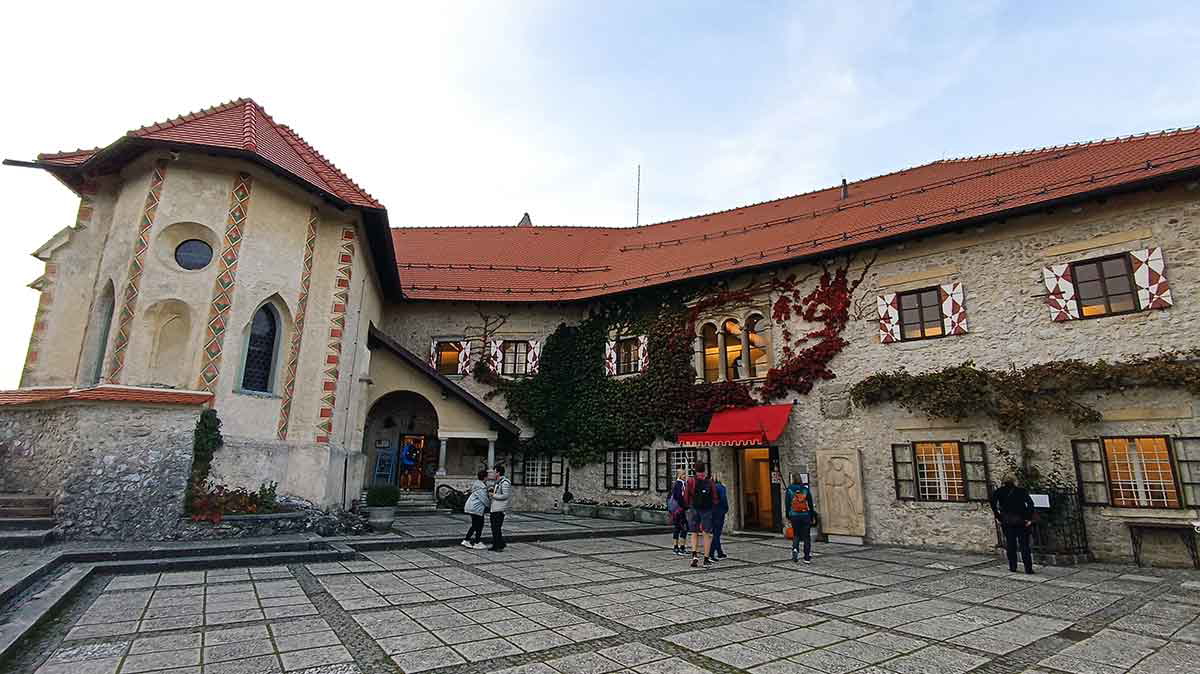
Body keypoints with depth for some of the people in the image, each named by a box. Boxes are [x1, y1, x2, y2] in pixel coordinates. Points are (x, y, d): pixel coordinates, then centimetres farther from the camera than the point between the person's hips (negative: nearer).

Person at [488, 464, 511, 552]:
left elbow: (506, 495, -20)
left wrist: (494, 495, -14)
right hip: (494, 508, 10)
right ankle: (495, 545, 21)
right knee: (494, 528, 13)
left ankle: (500, 546, 1)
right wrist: (493, 490, 11)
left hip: (500, 509, -10)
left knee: (498, 528, -6)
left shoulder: (505, 483, -14)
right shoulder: (498, 482, 15)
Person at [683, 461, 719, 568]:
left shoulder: (690, 481, -7)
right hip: (707, 510, 0)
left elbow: (686, 497, -4)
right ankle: (706, 560, 6)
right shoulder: (710, 483, -4)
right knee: (706, 534, 6)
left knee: (694, 534, 13)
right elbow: (715, 499, -1)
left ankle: (694, 555, -5)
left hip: (694, 510, 0)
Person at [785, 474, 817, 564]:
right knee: (806, 536, 8)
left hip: (794, 516, 0)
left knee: (796, 535, 15)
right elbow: (810, 503, 0)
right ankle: (807, 558, 8)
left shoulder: (789, 489, -3)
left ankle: (795, 549, -10)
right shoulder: (806, 488, -1)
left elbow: (787, 504, -1)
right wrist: (812, 516, 7)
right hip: (805, 515, 0)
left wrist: (788, 516, 6)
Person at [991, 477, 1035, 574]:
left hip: (1007, 521, 0)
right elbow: (1030, 503, -12)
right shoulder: (1021, 491, 2)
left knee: (1010, 544, 10)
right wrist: (1029, 519, -8)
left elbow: (993, 503, -10)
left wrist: (998, 517, -4)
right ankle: (1028, 568, 4)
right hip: (1021, 521, 0)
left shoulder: (1000, 491, 3)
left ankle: (1012, 567, 12)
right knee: (1024, 545, 5)